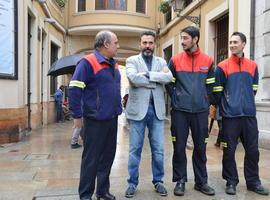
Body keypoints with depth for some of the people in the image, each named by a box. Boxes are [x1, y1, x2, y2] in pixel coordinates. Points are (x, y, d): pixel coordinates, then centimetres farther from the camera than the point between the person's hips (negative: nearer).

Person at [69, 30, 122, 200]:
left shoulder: (114, 65, 14)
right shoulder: (88, 62, -11)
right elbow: (75, 89, -15)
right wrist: (77, 116, -15)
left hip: (112, 119, 8)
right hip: (95, 120, -7)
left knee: (108, 156, 14)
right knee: (91, 158, 2)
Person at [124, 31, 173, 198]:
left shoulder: (161, 62, 11)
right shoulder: (132, 60, 3)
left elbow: (169, 77, -9)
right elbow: (133, 78, -18)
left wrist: (147, 74, -15)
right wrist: (157, 78, -10)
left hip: (157, 110, 3)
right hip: (138, 109, -2)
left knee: (158, 149, 9)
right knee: (135, 149, 6)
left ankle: (158, 181, 25)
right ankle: (132, 183, 20)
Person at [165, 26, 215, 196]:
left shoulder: (208, 60, 4)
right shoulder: (175, 60, 1)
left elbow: (210, 85, 13)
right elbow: (168, 82, 8)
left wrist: (205, 101, 8)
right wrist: (176, 98, 2)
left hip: (201, 111, 1)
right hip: (180, 111, -1)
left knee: (200, 147, 9)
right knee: (179, 147, 3)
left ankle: (201, 181, 23)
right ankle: (180, 181, 18)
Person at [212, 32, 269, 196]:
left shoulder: (253, 66, 10)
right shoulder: (222, 67, -1)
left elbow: (254, 89, 18)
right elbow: (217, 91, 0)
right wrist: (225, 106, 5)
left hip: (249, 114, 3)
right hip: (230, 116, -3)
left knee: (252, 150, 9)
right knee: (229, 151, 3)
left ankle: (253, 181, 24)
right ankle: (231, 182, 17)